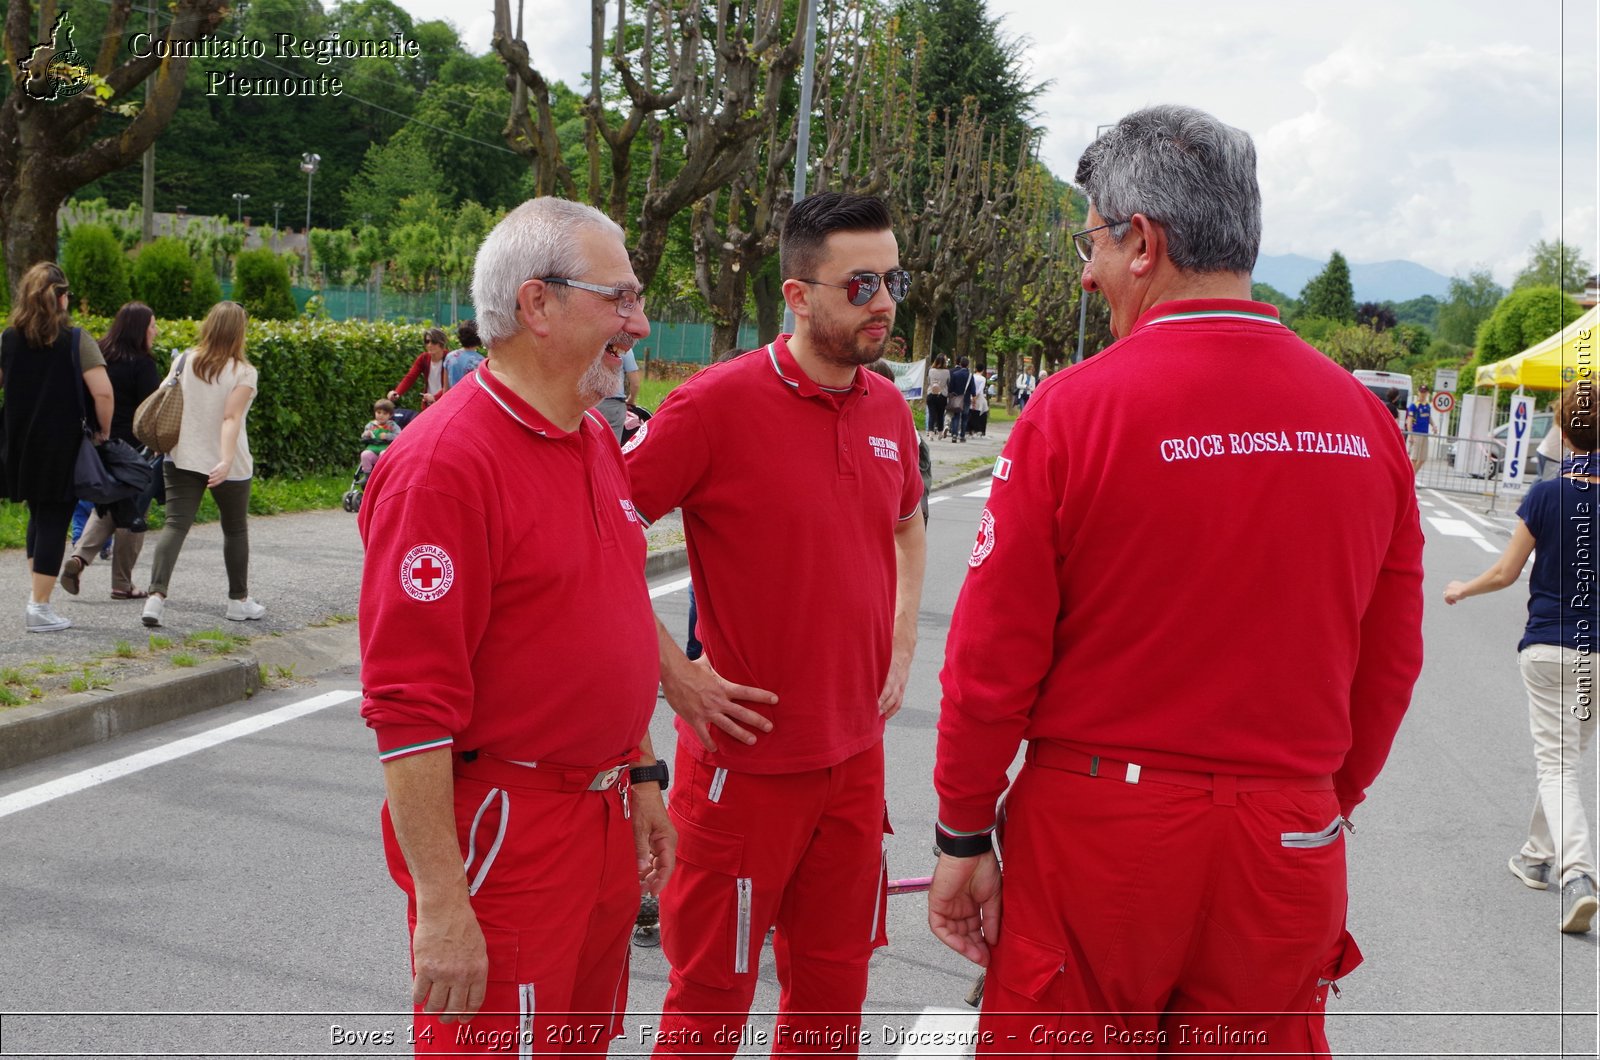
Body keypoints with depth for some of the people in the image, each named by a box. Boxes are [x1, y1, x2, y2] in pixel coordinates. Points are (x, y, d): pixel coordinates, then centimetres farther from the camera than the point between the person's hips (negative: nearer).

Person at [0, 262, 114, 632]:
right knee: (54, 521, 1)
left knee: (38, 516, 21)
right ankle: (39, 608, 1)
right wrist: (103, 431, -2)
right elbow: (103, 393, -16)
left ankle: (36, 593, 19)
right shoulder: (77, 341, -10)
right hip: (63, 447, -4)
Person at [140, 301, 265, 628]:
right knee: (235, 529, 14)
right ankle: (239, 601, 23)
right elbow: (232, 417, -21)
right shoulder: (243, 372, -10)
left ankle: (156, 595, -21)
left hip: (182, 459, 3)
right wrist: (226, 461, -29)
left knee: (176, 524, -3)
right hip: (228, 465, -3)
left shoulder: (184, 361, 2)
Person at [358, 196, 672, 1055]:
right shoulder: (446, 460, -19)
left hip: (605, 819, 9)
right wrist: (438, 902, -22)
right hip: (503, 834, -9)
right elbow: (408, 703, -22)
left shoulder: (597, 438, 9)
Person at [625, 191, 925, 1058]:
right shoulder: (717, 403, -15)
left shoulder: (888, 409, 5)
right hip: (747, 755, -6)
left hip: (857, 752, 6)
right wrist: (675, 672, -16)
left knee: (833, 984, 17)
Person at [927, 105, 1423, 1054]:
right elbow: (1391, 665, 6)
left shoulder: (1074, 408, -12)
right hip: (1289, 846, 4)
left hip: (1098, 832, -3)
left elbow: (993, 655, -10)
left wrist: (965, 835, 1)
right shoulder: (1364, 418, 0)